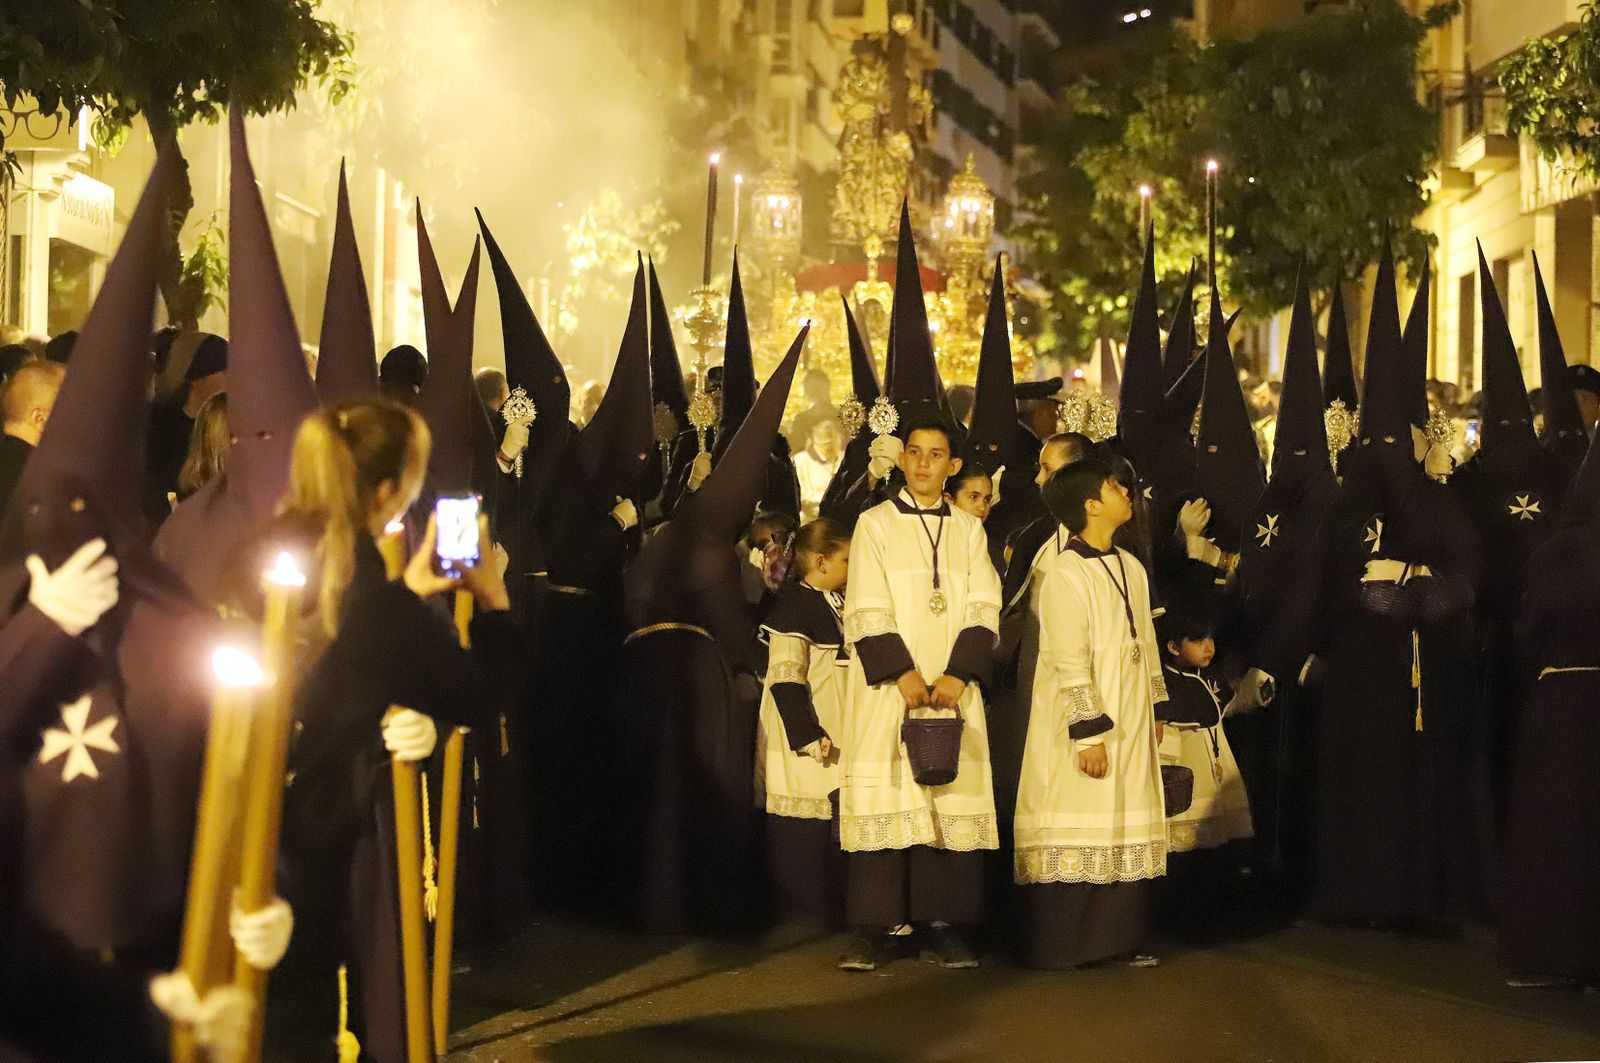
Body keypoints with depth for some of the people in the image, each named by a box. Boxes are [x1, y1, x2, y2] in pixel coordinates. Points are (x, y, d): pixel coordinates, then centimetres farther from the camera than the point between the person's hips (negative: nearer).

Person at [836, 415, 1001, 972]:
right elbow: (867, 611, -4)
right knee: (886, 799, -7)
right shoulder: (875, 524, 4)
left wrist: (959, 674, -11)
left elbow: (984, 610, 4)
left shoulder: (969, 531, 12)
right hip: (888, 690, -2)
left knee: (952, 799, -2)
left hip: (953, 687, 3)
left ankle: (940, 925, 4)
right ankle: (872, 929, -4)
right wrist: (903, 674, -15)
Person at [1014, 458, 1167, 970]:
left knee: (1126, 835, 8)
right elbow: (1069, 663, -17)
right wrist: (1089, 733, -19)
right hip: (1084, 723, -8)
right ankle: (1059, 944, 2)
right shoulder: (1065, 574, -13)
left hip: (1130, 725, 8)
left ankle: (1118, 939, 13)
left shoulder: (1131, 567, 12)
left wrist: (1154, 710, 17)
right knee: (1077, 831, -4)